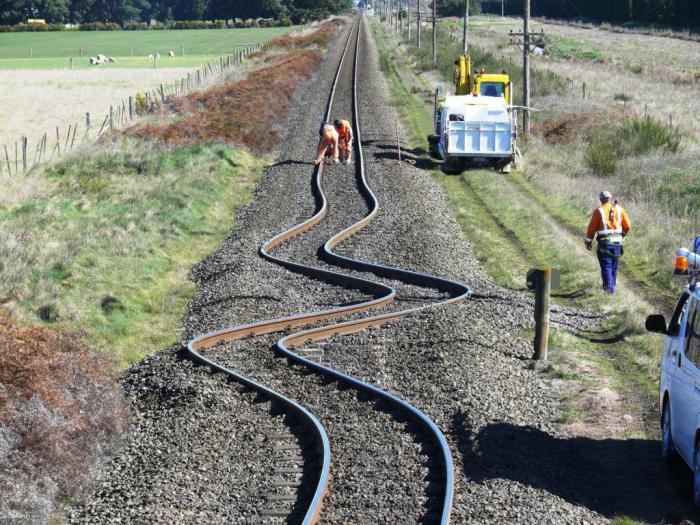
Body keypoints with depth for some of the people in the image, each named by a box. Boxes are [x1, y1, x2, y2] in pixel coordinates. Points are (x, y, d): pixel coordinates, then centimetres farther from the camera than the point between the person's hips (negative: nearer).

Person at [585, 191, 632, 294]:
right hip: (617, 242, 4)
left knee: (606, 266, -1)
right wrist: (622, 235, 26)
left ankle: (609, 287, -14)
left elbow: (592, 227, -4)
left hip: (604, 243, -4)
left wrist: (588, 241, 8)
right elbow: (628, 226, 8)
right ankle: (612, 286, 23)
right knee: (614, 266, 16)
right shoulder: (619, 209, 4)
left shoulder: (599, 211, -6)